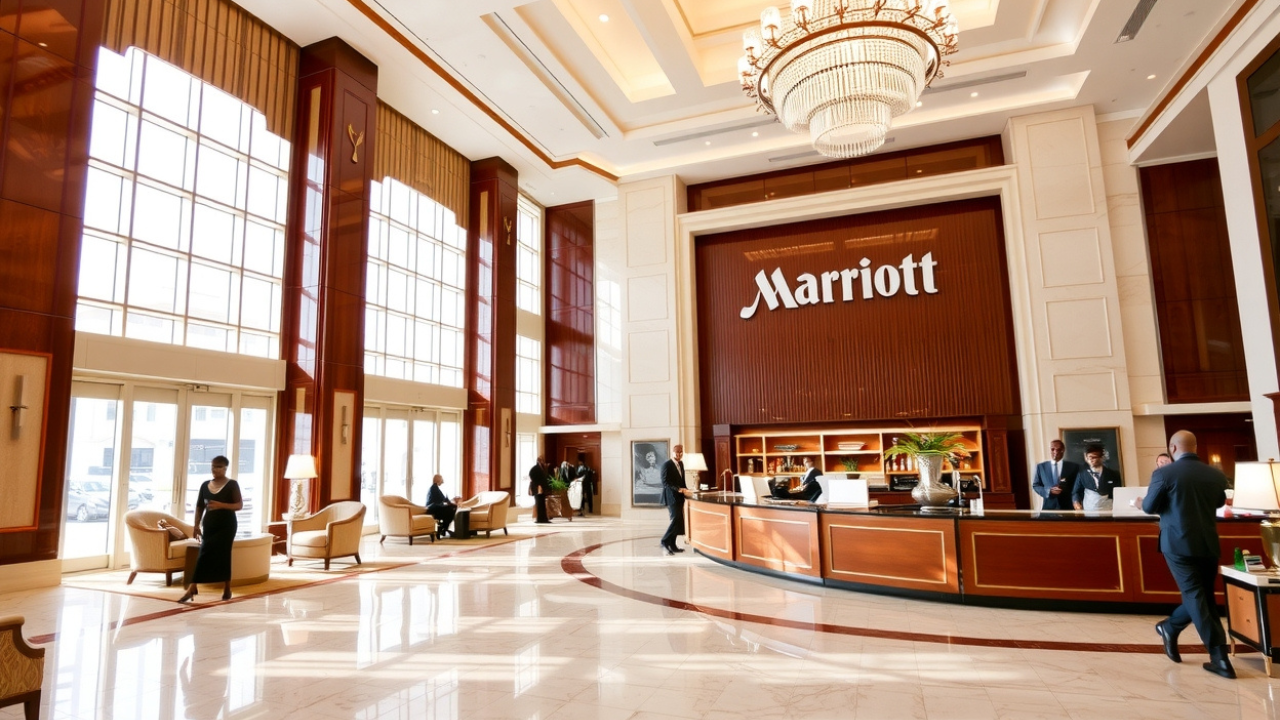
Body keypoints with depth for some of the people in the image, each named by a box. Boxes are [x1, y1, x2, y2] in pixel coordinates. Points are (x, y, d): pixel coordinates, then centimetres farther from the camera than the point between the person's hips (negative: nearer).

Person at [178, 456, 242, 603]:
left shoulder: (232, 485, -5)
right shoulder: (205, 485, 9)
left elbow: (239, 505, -10)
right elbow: (199, 506, 12)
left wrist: (221, 505, -25)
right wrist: (197, 525, 6)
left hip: (226, 525, -4)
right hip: (209, 525, 4)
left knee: (222, 555, -4)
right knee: (205, 555, 0)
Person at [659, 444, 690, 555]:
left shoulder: (681, 463, 15)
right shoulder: (666, 464, -11)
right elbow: (665, 483, -18)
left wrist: (684, 489, 5)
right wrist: (679, 489, -25)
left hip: (679, 497, 8)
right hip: (671, 497, -8)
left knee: (679, 521, 7)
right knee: (676, 520, -16)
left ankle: (672, 545, 15)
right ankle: (664, 542, -5)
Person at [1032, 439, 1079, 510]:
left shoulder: (1073, 466, 4)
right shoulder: (1041, 467, 6)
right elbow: (1035, 485, 8)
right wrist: (1048, 491, -11)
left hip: (1067, 506, 0)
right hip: (1048, 506, 0)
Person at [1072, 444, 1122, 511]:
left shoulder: (1113, 474, 7)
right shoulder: (1081, 474, 8)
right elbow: (1076, 492, 7)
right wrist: (1076, 502, -13)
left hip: (1108, 511, 0)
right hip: (1088, 511, 0)